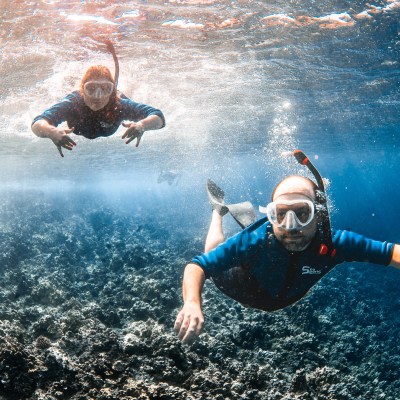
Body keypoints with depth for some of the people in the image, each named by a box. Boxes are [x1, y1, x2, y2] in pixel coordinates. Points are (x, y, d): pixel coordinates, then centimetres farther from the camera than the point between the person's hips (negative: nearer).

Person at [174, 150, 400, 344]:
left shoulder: (335, 244, -42)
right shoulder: (253, 241, -46)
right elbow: (198, 266, -43)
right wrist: (192, 303, -64)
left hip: (289, 299, 3)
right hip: (246, 289, -3)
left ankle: (246, 217, 48)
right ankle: (219, 211, 41)